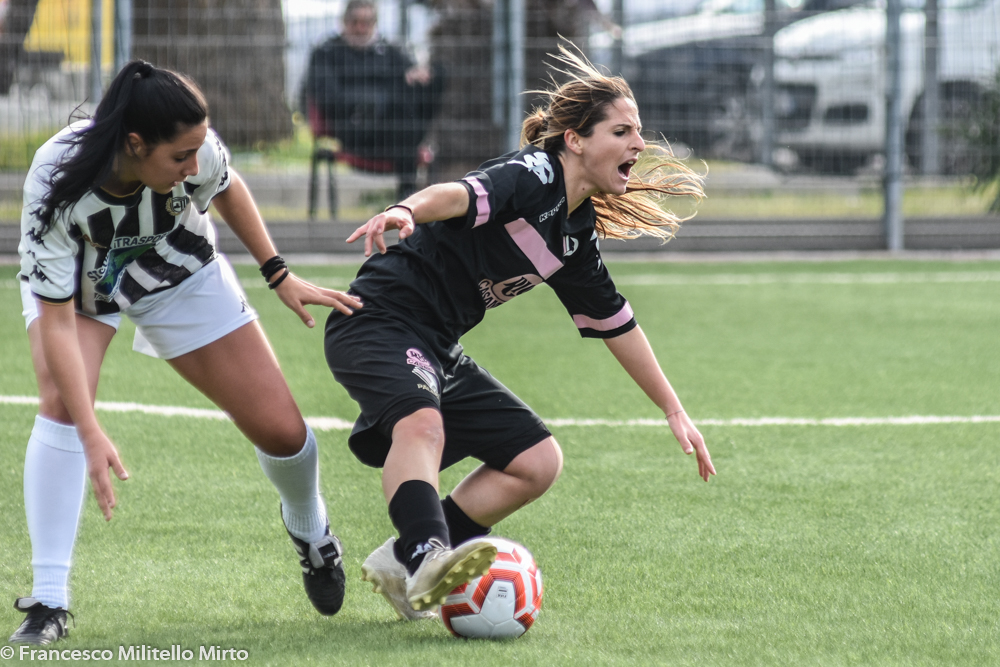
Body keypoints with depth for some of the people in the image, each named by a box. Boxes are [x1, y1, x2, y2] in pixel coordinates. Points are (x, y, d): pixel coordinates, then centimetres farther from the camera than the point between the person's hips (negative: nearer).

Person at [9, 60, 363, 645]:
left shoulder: (197, 151, -34)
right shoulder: (56, 185, -42)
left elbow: (228, 188, -6)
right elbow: (57, 321, -38)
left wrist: (279, 274, -4)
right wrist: (90, 434, -44)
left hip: (178, 273, 2)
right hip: (76, 280, -2)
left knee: (280, 429, 0)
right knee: (61, 402, -30)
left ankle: (310, 531, 36)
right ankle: (49, 602, -24)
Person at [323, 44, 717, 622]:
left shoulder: (578, 232, 13)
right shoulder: (535, 174, -14)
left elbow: (615, 323, 23)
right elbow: (463, 195, -35)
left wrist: (674, 410, 26)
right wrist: (406, 211, -57)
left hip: (439, 353, 10)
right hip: (380, 321, -10)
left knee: (539, 463, 5)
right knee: (422, 423, -38)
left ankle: (403, 563, 3)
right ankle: (429, 558, -58)